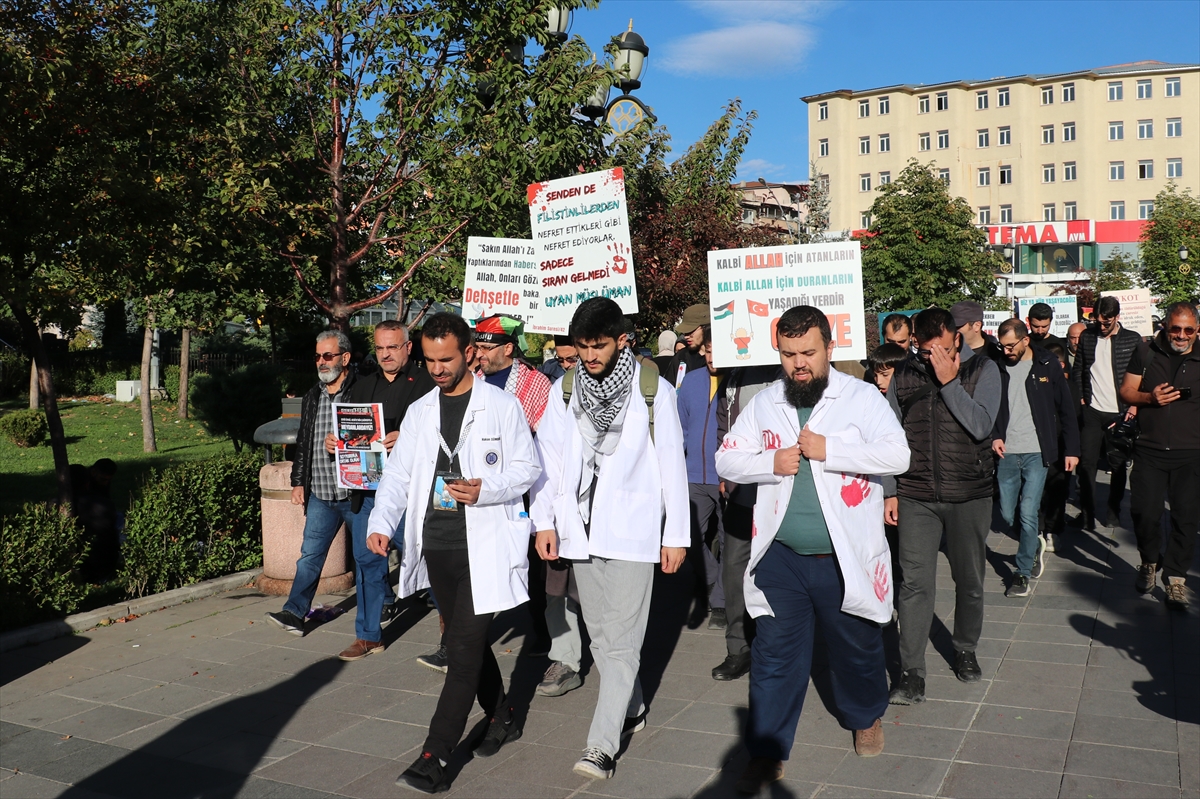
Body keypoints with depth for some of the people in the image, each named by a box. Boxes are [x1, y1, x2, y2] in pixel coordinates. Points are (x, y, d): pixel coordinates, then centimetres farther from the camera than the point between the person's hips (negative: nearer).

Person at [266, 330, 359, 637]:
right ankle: (294, 613, 5)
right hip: (320, 495, 5)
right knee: (310, 554, 3)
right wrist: (298, 481, 16)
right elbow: (302, 443, 20)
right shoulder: (312, 397, 14)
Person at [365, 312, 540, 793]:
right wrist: (381, 523, -7)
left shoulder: (501, 406, -2)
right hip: (436, 545, 6)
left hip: (483, 544, -5)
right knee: (467, 640, 15)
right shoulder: (419, 412, 12)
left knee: (465, 648, -7)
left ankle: (434, 757, -2)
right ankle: (502, 718, 34)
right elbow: (398, 474, 9)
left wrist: (486, 490, -20)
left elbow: (527, 467, -2)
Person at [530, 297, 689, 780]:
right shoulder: (565, 389, 4)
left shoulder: (653, 389, -5)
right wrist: (544, 521, -1)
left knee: (622, 641, -5)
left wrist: (676, 535, -2)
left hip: (631, 529, -4)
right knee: (600, 633, 15)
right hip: (580, 529, 4)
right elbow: (547, 456, 6)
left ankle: (602, 746, -1)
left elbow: (672, 463, -3)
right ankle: (631, 709, 34)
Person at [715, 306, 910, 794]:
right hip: (781, 557, 2)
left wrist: (826, 450, -20)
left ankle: (866, 718, 45)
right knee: (774, 654, 4)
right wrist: (771, 462, -13)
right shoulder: (764, 404, 5)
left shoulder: (861, 397, -6)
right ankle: (766, 754, 16)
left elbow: (897, 455, -16)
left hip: (845, 557, -2)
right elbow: (726, 458, 5)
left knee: (857, 648, 17)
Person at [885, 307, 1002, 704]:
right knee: (915, 583, -4)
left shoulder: (983, 370, -2)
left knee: (969, 580, 13)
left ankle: (965, 651, 35)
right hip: (916, 496, 0)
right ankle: (911, 674, 0)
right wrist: (889, 491, 5)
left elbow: (980, 425, -16)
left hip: (969, 495, 0)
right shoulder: (904, 375, 3)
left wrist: (948, 381, -18)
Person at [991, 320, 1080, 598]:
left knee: (1028, 515, -8)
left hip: (1036, 452, -3)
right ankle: (1034, 545, 36)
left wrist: (1072, 448, 0)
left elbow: (1066, 408, 3)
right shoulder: (998, 367, 4)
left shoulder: (1048, 365, -2)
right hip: (1007, 453, 3)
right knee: (1007, 514, 6)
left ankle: (1023, 572, 7)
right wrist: (994, 436, -4)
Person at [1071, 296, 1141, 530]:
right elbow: (1077, 370, 12)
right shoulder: (1087, 337, 6)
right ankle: (1087, 514, 1)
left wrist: (1135, 405, -6)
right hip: (1092, 411, 1)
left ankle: (1114, 511, 20)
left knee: (1118, 465, 8)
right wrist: (1080, 398, 3)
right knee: (1087, 463, -3)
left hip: (1121, 412, -1)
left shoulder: (1133, 340, 1)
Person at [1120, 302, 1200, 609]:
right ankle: (1149, 562, 25)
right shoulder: (1146, 354, 6)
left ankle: (1175, 578, 12)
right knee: (1144, 512, -2)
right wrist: (1149, 397, -12)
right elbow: (1126, 391, 6)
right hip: (1150, 451, 0)